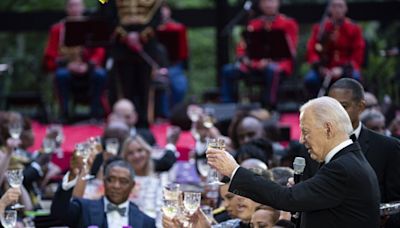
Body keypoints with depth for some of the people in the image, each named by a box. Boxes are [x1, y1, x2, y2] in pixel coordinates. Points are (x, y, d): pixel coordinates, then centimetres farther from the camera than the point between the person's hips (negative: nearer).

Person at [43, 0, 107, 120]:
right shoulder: (57, 29, 6)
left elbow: (99, 52, 2)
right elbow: (51, 55, 3)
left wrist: (88, 65, -17)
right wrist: (67, 64, -15)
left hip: (88, 68, 0)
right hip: (66, 68, 0)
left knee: (100, 74, -32)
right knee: (61, 74, -35)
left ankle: (96, 113, -24)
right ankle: (64, 113, -24)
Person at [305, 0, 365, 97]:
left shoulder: (353, 28, -1)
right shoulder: (320, 28, 0)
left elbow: (357, 55, -4)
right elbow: (311, 50, -1)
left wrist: (342, 69, -18)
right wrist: (319, 67, -19)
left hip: (345, 68, -1)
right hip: (325, 68, 1)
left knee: (355, 77, -34)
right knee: (310, 79, -30)